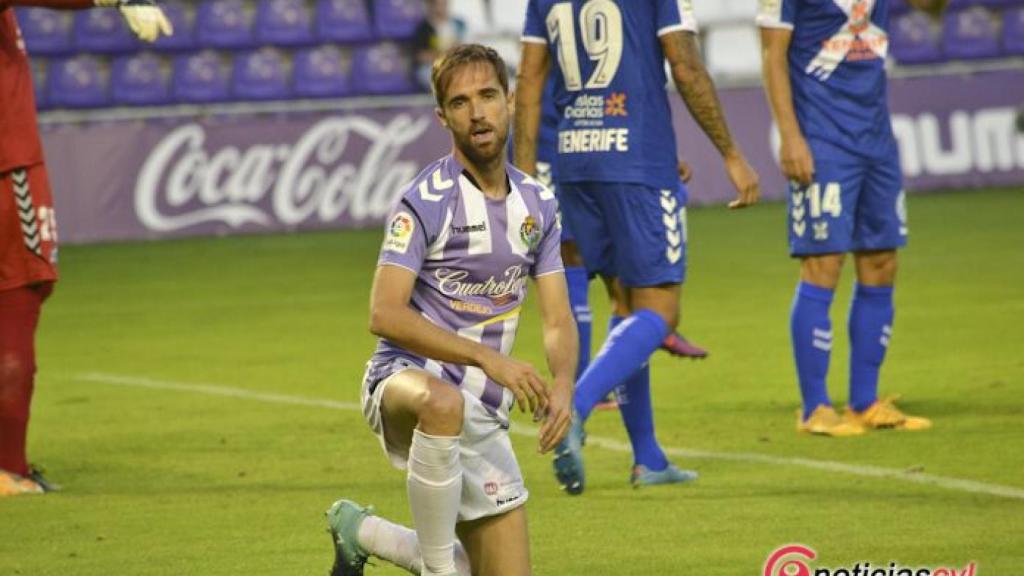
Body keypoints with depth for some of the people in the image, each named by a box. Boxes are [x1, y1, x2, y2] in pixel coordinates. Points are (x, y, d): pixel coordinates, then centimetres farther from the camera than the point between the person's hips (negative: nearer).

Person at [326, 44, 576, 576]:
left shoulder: (537, 204, 7)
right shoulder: (427, 200, -12)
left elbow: (558, 321, 6)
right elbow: (384, 315, -21)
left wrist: (562, 386, -16)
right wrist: (488, 358, -29)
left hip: (483, 412, 7)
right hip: (405, 381, -6)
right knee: (443, 402, -45)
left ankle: (361, 531, 30)